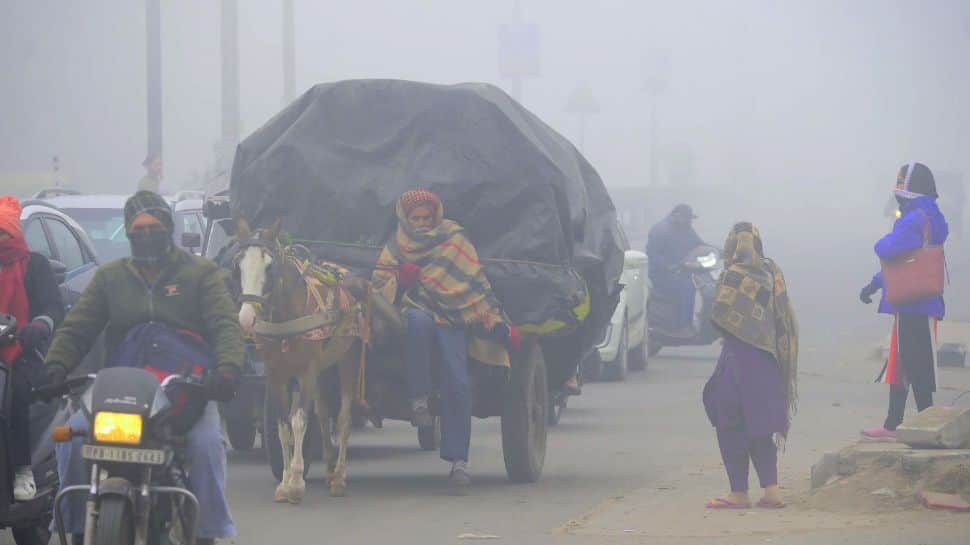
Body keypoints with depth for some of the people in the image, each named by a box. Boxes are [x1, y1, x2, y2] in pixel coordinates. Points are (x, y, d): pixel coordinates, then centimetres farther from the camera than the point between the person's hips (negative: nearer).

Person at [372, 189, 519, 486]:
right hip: (414, 309, 0)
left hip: (451, 317, 0)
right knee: (420, 321, -40)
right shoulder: (397, 245, 15)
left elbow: (476, 284, 8)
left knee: (457, 385, -17)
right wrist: (400, 278, -11)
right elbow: (380, 282, 12)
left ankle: (458, 460, -14)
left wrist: (498, 323, 2)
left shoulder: (454, 241, 11)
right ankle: (418, 399, -32)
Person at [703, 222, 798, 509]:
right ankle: (771, 491, 7)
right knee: (759, 426, 13)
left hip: (739, 359, -7)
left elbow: (720, 319, -16)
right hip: (766, 363, 7)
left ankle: (739, 493, 2)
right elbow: (785, 320, 8)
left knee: (731, 424, 2)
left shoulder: (735, 276, -15)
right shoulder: (771, 273, 4)